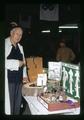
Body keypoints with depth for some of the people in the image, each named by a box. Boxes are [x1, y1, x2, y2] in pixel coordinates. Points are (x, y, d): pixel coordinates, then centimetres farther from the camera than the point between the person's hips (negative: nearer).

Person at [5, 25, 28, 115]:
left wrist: (24, 75, 12)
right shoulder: (5, 44, -7)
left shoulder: (20, 47, 18)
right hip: (8, 79, -7)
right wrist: (17, 63, -15)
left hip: (19, 79, 7)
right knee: (9, 103, -5)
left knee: (18, 103, 12)